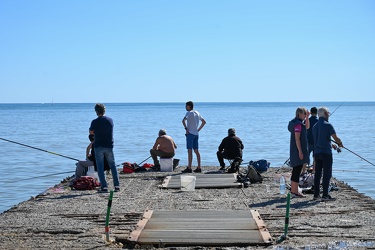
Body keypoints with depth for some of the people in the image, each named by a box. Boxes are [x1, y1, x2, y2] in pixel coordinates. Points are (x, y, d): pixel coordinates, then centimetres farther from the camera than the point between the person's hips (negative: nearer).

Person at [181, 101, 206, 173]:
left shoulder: (189, 113, -9)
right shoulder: (197, 113, 15)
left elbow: (183, 120, -25)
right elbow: (204, 122, 22)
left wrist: (186, 129, -15)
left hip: (190, 133, -8)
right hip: (196, 134, 8)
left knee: (190, 151, -7)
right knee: (196, 151, 9)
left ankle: (189, 168, -8)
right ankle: (199, 168, 9)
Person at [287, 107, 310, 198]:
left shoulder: (298, 123, 14)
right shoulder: (298, 124, -16)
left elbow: (307, 127, 30)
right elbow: (297, 138, -21)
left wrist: (307, 117, 16)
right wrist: (300, 152, -22)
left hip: (295, 150, 10)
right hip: (299, 149, -10)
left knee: (296, 170, 16)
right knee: (297, 170, -7)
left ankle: (293, 189, 23)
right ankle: (295, 191, -4)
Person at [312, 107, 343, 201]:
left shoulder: (315, 126, 12)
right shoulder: (327, 125, -10)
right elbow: (336, 138, -9)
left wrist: (331, 145, 30)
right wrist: (340, 144, 12)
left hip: (317, 152, 7)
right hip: (326, 152, -7)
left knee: (317, 174, 9)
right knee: (327, 174, -4)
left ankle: (316, 194, 11)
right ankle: (325, 195, -5)